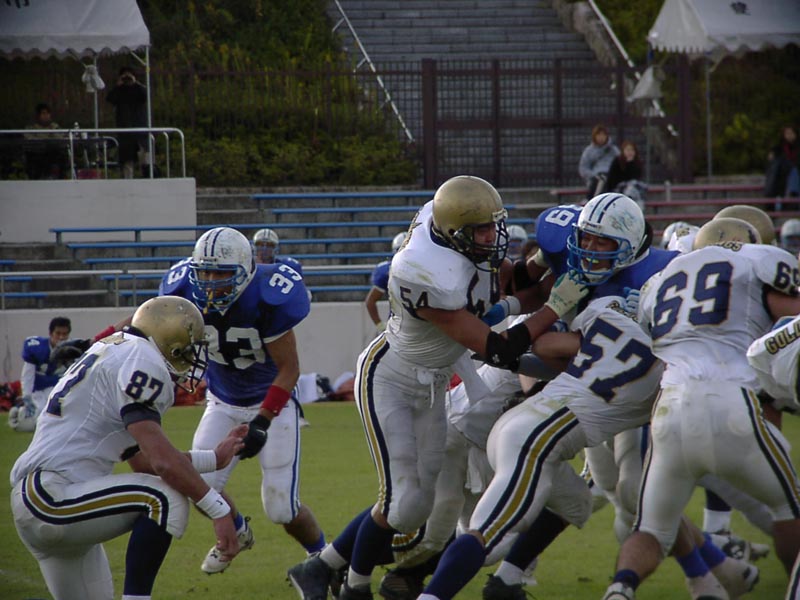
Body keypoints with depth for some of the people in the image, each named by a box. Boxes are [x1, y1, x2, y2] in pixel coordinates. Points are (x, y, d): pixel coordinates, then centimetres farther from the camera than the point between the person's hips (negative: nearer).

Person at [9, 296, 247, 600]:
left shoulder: (116, 357, 22)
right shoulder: (140, 360, -10)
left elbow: (145, 462, 26)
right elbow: (164, 462, -18)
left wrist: (215, 458, 30)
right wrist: (219, 511, -14)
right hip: (52, 498, -11)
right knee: (166, 501, -19)